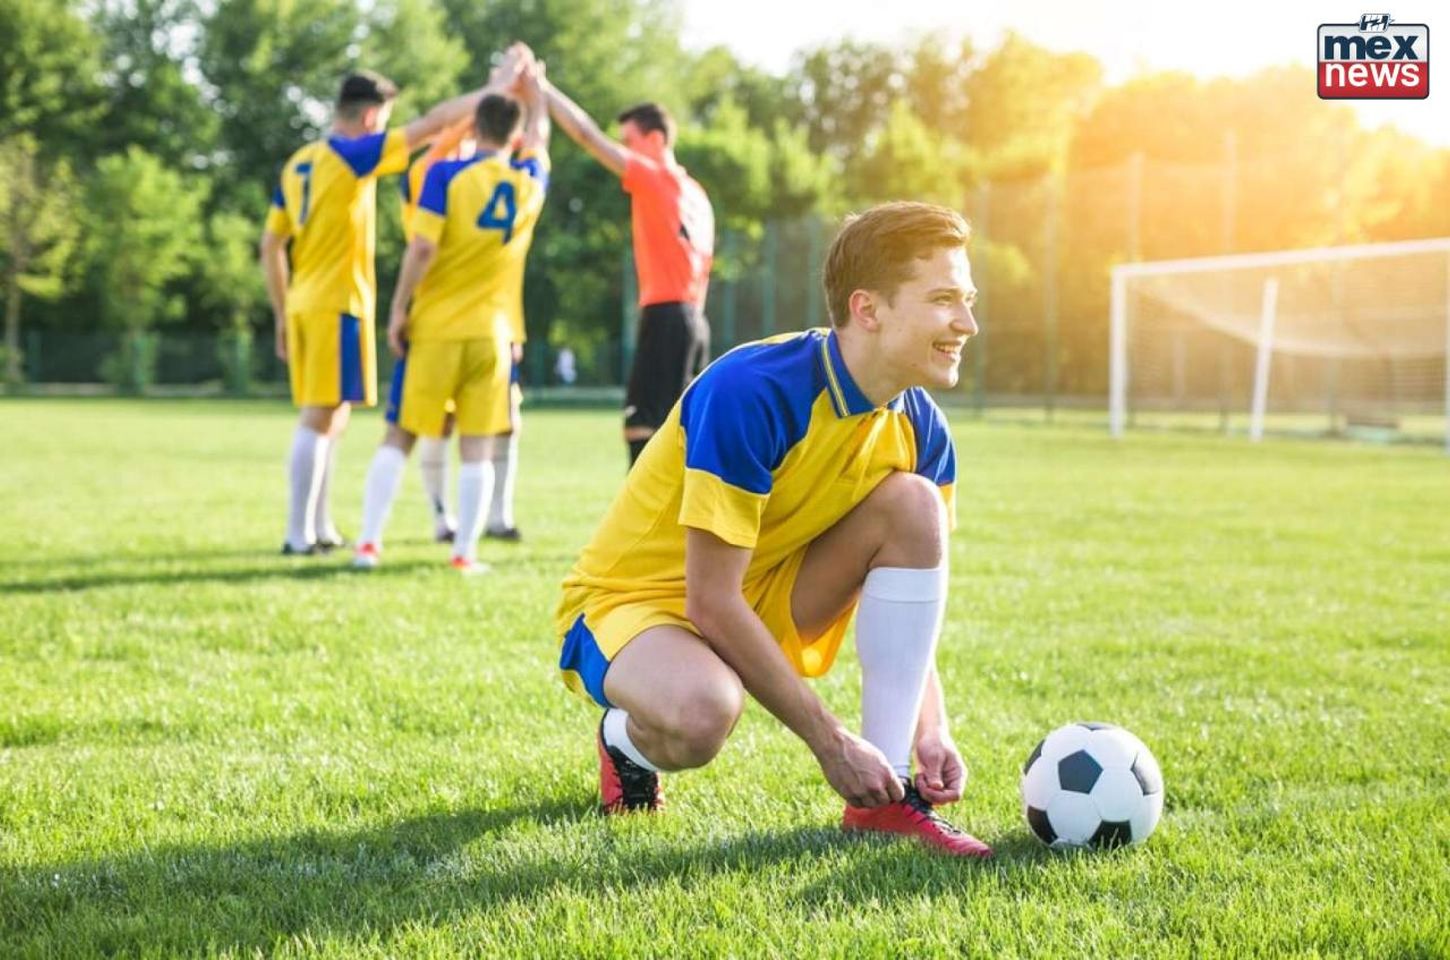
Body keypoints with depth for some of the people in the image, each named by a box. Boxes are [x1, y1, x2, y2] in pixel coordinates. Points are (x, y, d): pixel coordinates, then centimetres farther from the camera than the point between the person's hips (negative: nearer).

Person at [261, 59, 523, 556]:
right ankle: (299, 534, -8)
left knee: (327, 418, 14)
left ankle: (320, 528, 18)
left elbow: (270, 246, 15)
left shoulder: (297, 164, 14)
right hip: (338, 305, -8)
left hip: (302, 304, 8)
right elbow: (431, 124, -9)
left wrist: (282, 315, 19)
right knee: (320, 417, -7)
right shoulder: (352, 156, -9)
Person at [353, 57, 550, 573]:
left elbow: (422, 247, -15)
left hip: (434, 327, -2)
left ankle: (369, 542, 3)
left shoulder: (446, 175, -7)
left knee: (398, 438, 6)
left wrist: (398, 309, -6)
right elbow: (540, 134, 26)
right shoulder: (531, 181, 4)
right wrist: (532, 86, 42)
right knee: (476, 448, 5)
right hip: (491, 332, 2)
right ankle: (466, 551, 4)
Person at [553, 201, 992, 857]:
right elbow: (711, 604, -28)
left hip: (766, 601, 7)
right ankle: (628, 738, 0)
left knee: (915, 502, -17)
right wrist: (830, 741, -27)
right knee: (702, 713, -41)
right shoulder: (748, 394, -29)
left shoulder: (919, 428, -7)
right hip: (629, 600, -6)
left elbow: (907, 594, 3)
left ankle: (886, 795, -17)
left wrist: (930, 728, -14)